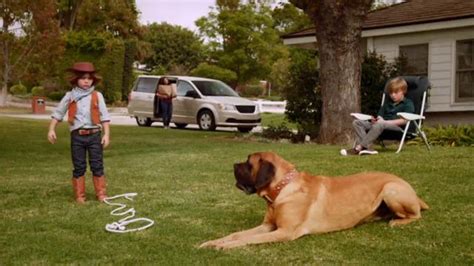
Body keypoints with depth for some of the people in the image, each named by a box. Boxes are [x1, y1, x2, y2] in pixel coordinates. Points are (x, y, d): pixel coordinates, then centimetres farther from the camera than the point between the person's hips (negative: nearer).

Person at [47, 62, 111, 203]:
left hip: (94, 134, -1)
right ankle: (79, 196, 13)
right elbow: (57, 113, 10)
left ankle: (101, 194, 11)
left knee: (97, 165, 3)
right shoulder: (70, 96, 5)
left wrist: (106, 134, -5)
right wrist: (51, 129, 3)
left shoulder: (97, 96, 3)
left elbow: (104, 116, 2)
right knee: (79, 167, 6)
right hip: (77, 136, 1)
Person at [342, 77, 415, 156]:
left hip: (398, 126, -7)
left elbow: (405, 120, -11)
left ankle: (358, 148, -47)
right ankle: (366, 147, -34)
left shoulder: (408, 104, 4)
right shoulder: (387, 102, 29)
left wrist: (387, 122, -18)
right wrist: (378, 119, -4)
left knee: (380, 125, -42)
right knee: (356, 122, -10)